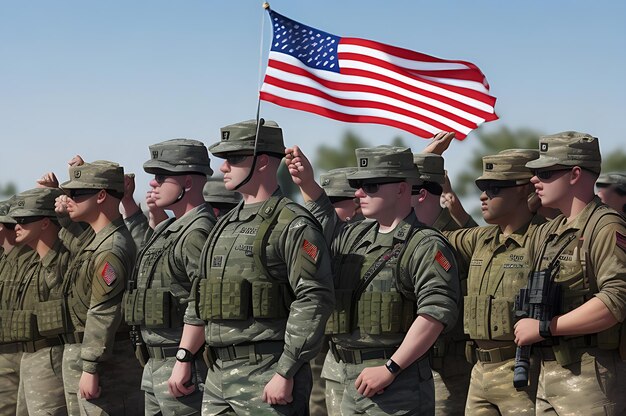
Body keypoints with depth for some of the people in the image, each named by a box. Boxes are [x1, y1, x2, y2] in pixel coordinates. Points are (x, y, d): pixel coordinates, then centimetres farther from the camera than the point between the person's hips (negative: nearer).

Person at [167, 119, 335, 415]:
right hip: (218, 376, 8)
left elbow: (314, 302, -18)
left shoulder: (293, 226, -10)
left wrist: (285, 375, -20)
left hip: (267, 379, -8)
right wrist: (183, 358, 15)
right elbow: (199, 300, 22)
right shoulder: (226, 225, 18)